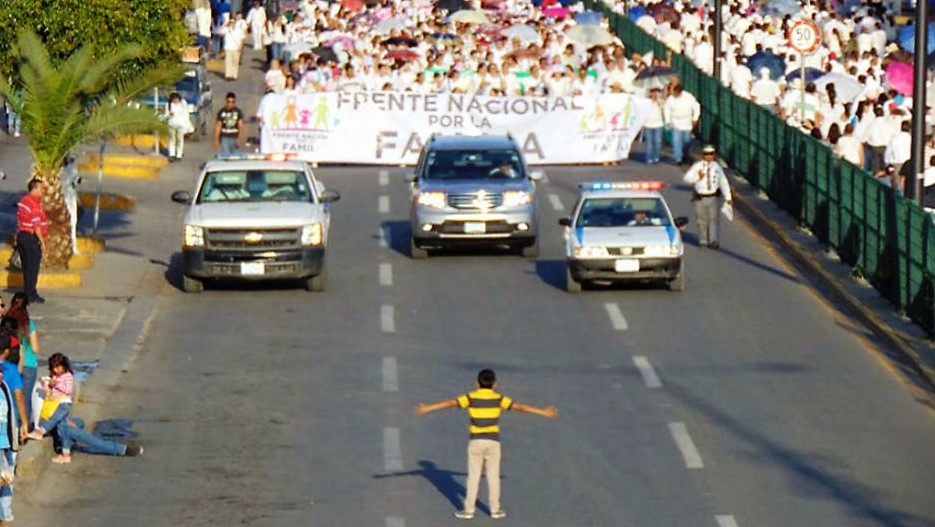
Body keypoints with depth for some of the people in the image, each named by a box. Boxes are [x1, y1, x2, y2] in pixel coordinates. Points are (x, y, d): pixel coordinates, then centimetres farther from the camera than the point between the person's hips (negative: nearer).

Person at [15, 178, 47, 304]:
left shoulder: (23, 201, 11)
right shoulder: (34, 204, -18)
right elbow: (36, 225, -19)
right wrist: (42, 241, -14)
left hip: (21, 235, 9)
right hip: (32, 237, -9)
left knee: (26, 266, 15)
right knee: (32, 267, -3)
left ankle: (27, 292, 21)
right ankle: (31, 294, 0)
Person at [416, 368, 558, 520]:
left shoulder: (471, 398, -3)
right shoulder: (499, 399, -2)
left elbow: (449, 403, -2)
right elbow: (520, 407, -1)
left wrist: (426, 408, 4)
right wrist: (544, 412, 5)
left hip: (476, 441, 0)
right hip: (493, 441, 0)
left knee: (473, 476, 6)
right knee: (493, 476, 8)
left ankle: (469, 509, 7)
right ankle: (495, 509, 12)